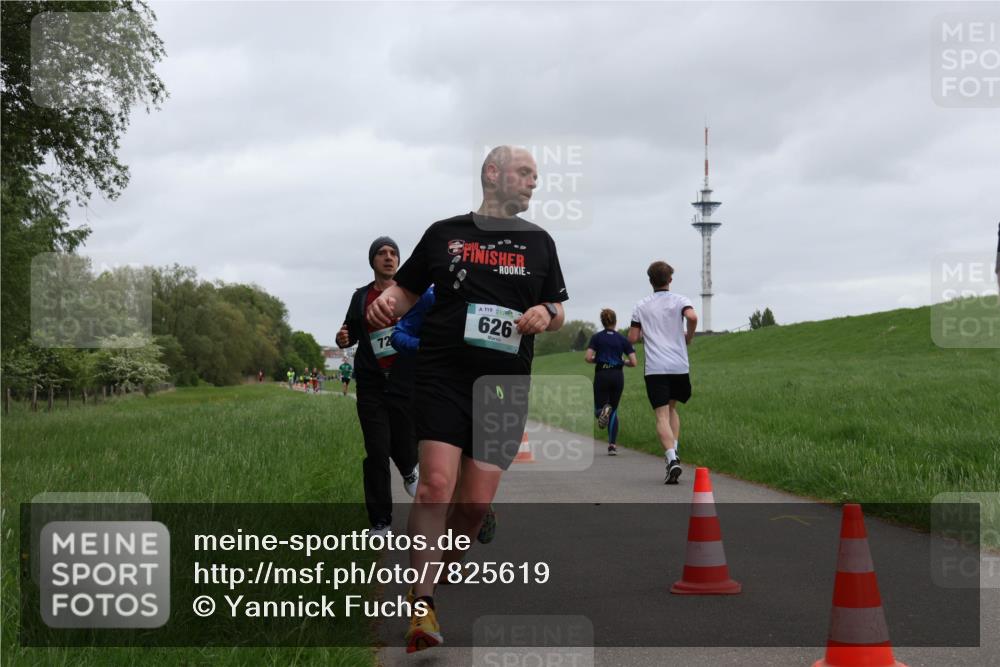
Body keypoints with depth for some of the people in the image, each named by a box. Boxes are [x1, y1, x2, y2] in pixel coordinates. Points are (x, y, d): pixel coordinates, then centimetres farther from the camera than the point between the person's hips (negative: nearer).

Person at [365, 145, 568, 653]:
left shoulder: (539, 242, 15)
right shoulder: (444, 233, 9)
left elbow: (558, 311, 20)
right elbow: (407, 291, 15)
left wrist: (546, 315, -3)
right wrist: (387, 301, -8)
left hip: (505, 383, 3)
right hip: (442, 376, -2)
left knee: (476, 502, -1)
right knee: (436, 483, -18)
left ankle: (444, 572, 27)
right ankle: (422, 607, -17)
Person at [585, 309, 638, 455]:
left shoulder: (596, 337, 1)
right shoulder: (622, 339, 4)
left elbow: (587, 358, -9)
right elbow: (633, 362, -2)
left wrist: (597, 360, 11)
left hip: (601, 375, -1)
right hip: (618, 376, 2)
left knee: (598, 409, 9)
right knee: (614, 411, 15)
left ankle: (604, 410, -29)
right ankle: (612, 445, 6)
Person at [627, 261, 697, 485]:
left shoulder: (642, 306, 8)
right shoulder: (679, 300, 4)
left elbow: (632, 338, 6)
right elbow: (692, 317, -17)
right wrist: (689, 337, 1)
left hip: (655, 368, -1)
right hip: (679, 365, 1)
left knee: (662, 415, -7)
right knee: (672, 408, 23)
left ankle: (672, 459, -25)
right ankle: (674, 450, 10)